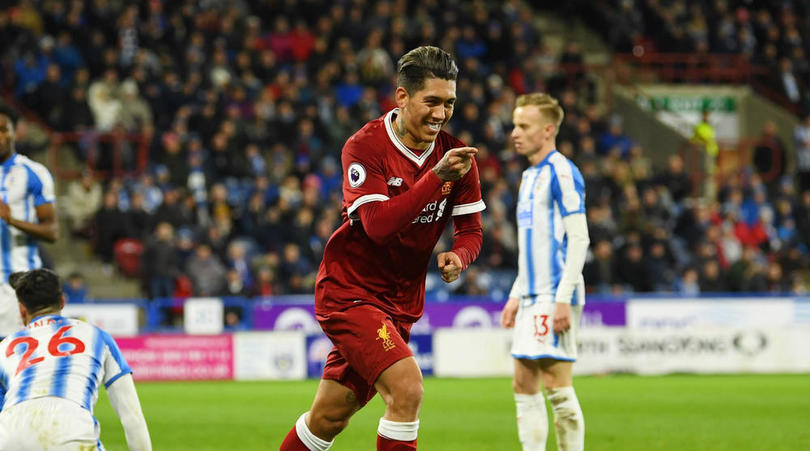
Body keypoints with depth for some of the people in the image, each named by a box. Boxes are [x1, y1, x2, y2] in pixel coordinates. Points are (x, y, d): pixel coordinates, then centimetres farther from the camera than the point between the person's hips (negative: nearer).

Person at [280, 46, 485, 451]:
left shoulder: (453, 153, -1)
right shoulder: (365, 147, -16)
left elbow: (471, 229, 6)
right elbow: (377, 224, -29)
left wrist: (457, 257, -17)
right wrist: (436, 177, -36)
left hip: (401, 302, 6)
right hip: (350, 291, -6)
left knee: (330, 417, 10)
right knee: (407, 387, -24)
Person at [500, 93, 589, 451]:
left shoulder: (561, 172, -10)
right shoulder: (530, 177, 18)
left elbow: (579, 239, -16)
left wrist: (563, 298, -21)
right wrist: (517, 295, 21)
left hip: (555, 297, -9)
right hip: (532, 297, 9)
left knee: (557, 385, -9)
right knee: (524, 385, 7)